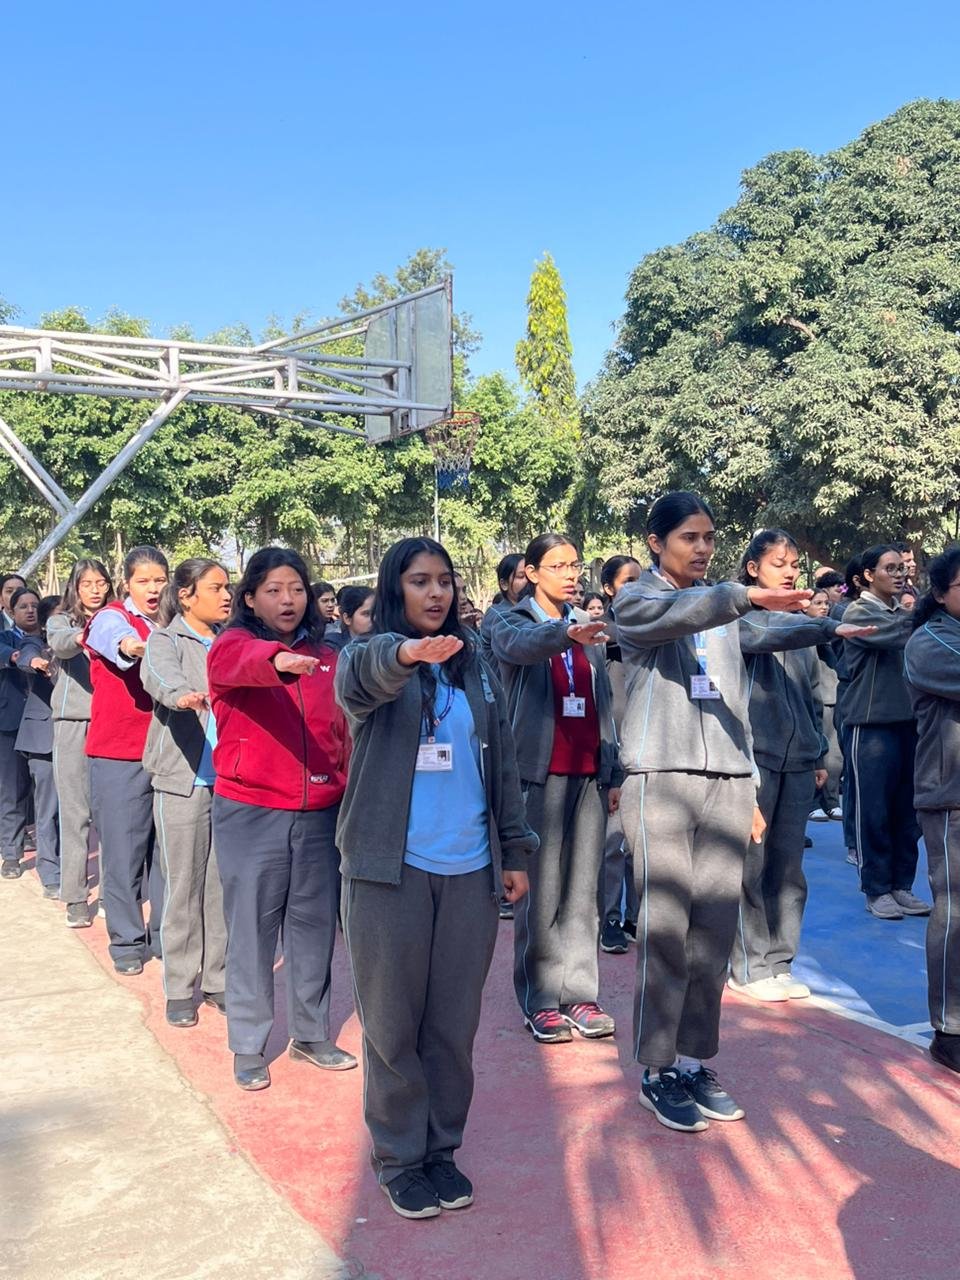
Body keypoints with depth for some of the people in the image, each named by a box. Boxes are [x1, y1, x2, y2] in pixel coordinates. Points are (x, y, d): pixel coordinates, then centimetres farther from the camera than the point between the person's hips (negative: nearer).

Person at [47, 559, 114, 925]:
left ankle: (111, 887, 16)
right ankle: (75, 897, 5)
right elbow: (59, 644, -18)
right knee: (75, 811, 0)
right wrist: (83, 637, -40)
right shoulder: (61, 620, 5)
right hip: (74, 723, -1)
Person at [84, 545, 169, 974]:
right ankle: (127, 940, 13)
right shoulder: (111, 618, -3)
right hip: (119, 753, -4)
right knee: (123, 850, 1)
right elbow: (112, 637, -28)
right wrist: (128, 645, -50)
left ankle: (165, 933, 19)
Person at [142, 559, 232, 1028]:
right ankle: (180, 988, 15)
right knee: (184, 887, 3)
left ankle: (218, 978, 22)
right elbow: (159, 673, -24)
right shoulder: (165, 640, -1)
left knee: (224, 884, 9)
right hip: (183, 780, -4)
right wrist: (182, 695, -45)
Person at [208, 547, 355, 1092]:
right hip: (251, 814, -3)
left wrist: (350, 798, 7)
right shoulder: (232, 645, -3)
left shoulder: (327, 658, 9)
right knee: (252, 930, 3)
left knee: (316, 926, 12)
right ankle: (249, 1047, 18)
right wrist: (278, 659, -50)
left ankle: (312, 1034, 28)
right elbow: (242, 662, -28)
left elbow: (342, 737, 12)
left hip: (321, 816, 4)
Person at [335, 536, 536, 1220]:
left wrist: (516, 850, 11)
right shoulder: (372, 658, -4)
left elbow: (503, 761, 13)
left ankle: (442, 1147, 29)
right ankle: (400, 1155, 23)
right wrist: (405, 653, -52)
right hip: (392, 868, -3)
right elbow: (359, 678, -30)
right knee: (393, 1021, 6)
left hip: (470, 869, 4)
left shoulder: (477, 666, 9)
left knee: (455, 1022, 12)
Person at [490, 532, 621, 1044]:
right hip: (539, 772, -4)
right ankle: (541, 1001, 6)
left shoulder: (588, 629, 16)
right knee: (541, 891, -2)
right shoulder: (512, 624, 2)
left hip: (588, 773, 5)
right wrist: (566, 633, -44)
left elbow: (604, 706, 18)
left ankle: (579, 993, 14)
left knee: (584, 890, 6)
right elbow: (521, 645, -24)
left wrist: (613, 773, 14)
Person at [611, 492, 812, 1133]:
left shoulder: (721, 609, 19)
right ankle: (658, 1072, 6)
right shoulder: (636, 601, 2)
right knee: (666, 929, -5)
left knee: (716, 929, 4)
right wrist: (744, 596, -38)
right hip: (662, 780, -5)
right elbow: (671, 614, -23)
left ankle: (695, 1061, 15)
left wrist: (751, 786, 17)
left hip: (727, 783, 5)